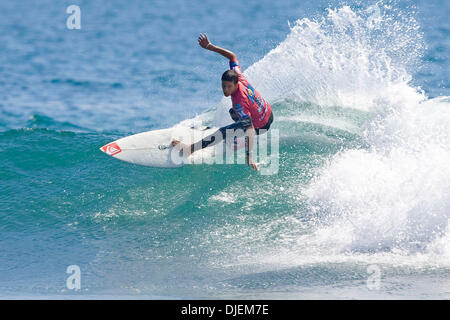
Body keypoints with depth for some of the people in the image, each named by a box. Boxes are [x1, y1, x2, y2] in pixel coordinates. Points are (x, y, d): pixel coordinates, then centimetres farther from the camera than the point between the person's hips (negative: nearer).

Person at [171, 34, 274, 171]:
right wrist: (210, 46, -9)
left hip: (261, 127, -8)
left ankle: (190, 149, -13)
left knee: (223, 132, -15)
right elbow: (232, 56, -5)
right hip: (268, 112, 8)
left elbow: (250, 130, -42)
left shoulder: (239, 103, -39)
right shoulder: (238, 76, -20)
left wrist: (249, 156, -46)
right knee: (233, 112, 34)